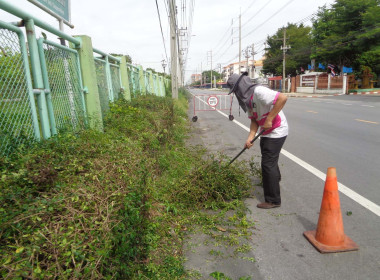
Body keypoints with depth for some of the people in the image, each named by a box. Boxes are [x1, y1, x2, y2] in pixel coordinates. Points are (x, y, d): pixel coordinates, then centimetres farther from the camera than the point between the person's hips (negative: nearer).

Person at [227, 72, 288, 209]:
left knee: (268, 164, -7)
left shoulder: (258, 91, -23)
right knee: (270, 158, 29)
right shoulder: (247, 99, 6)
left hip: (276, 132, -10)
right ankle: (276, 178, 60)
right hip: (267, 133, 10)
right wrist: (250, 138, -11)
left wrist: (269, 119, -31)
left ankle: (273, 200, 7)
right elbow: (254, 120, 3)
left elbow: (282, 98, -33)